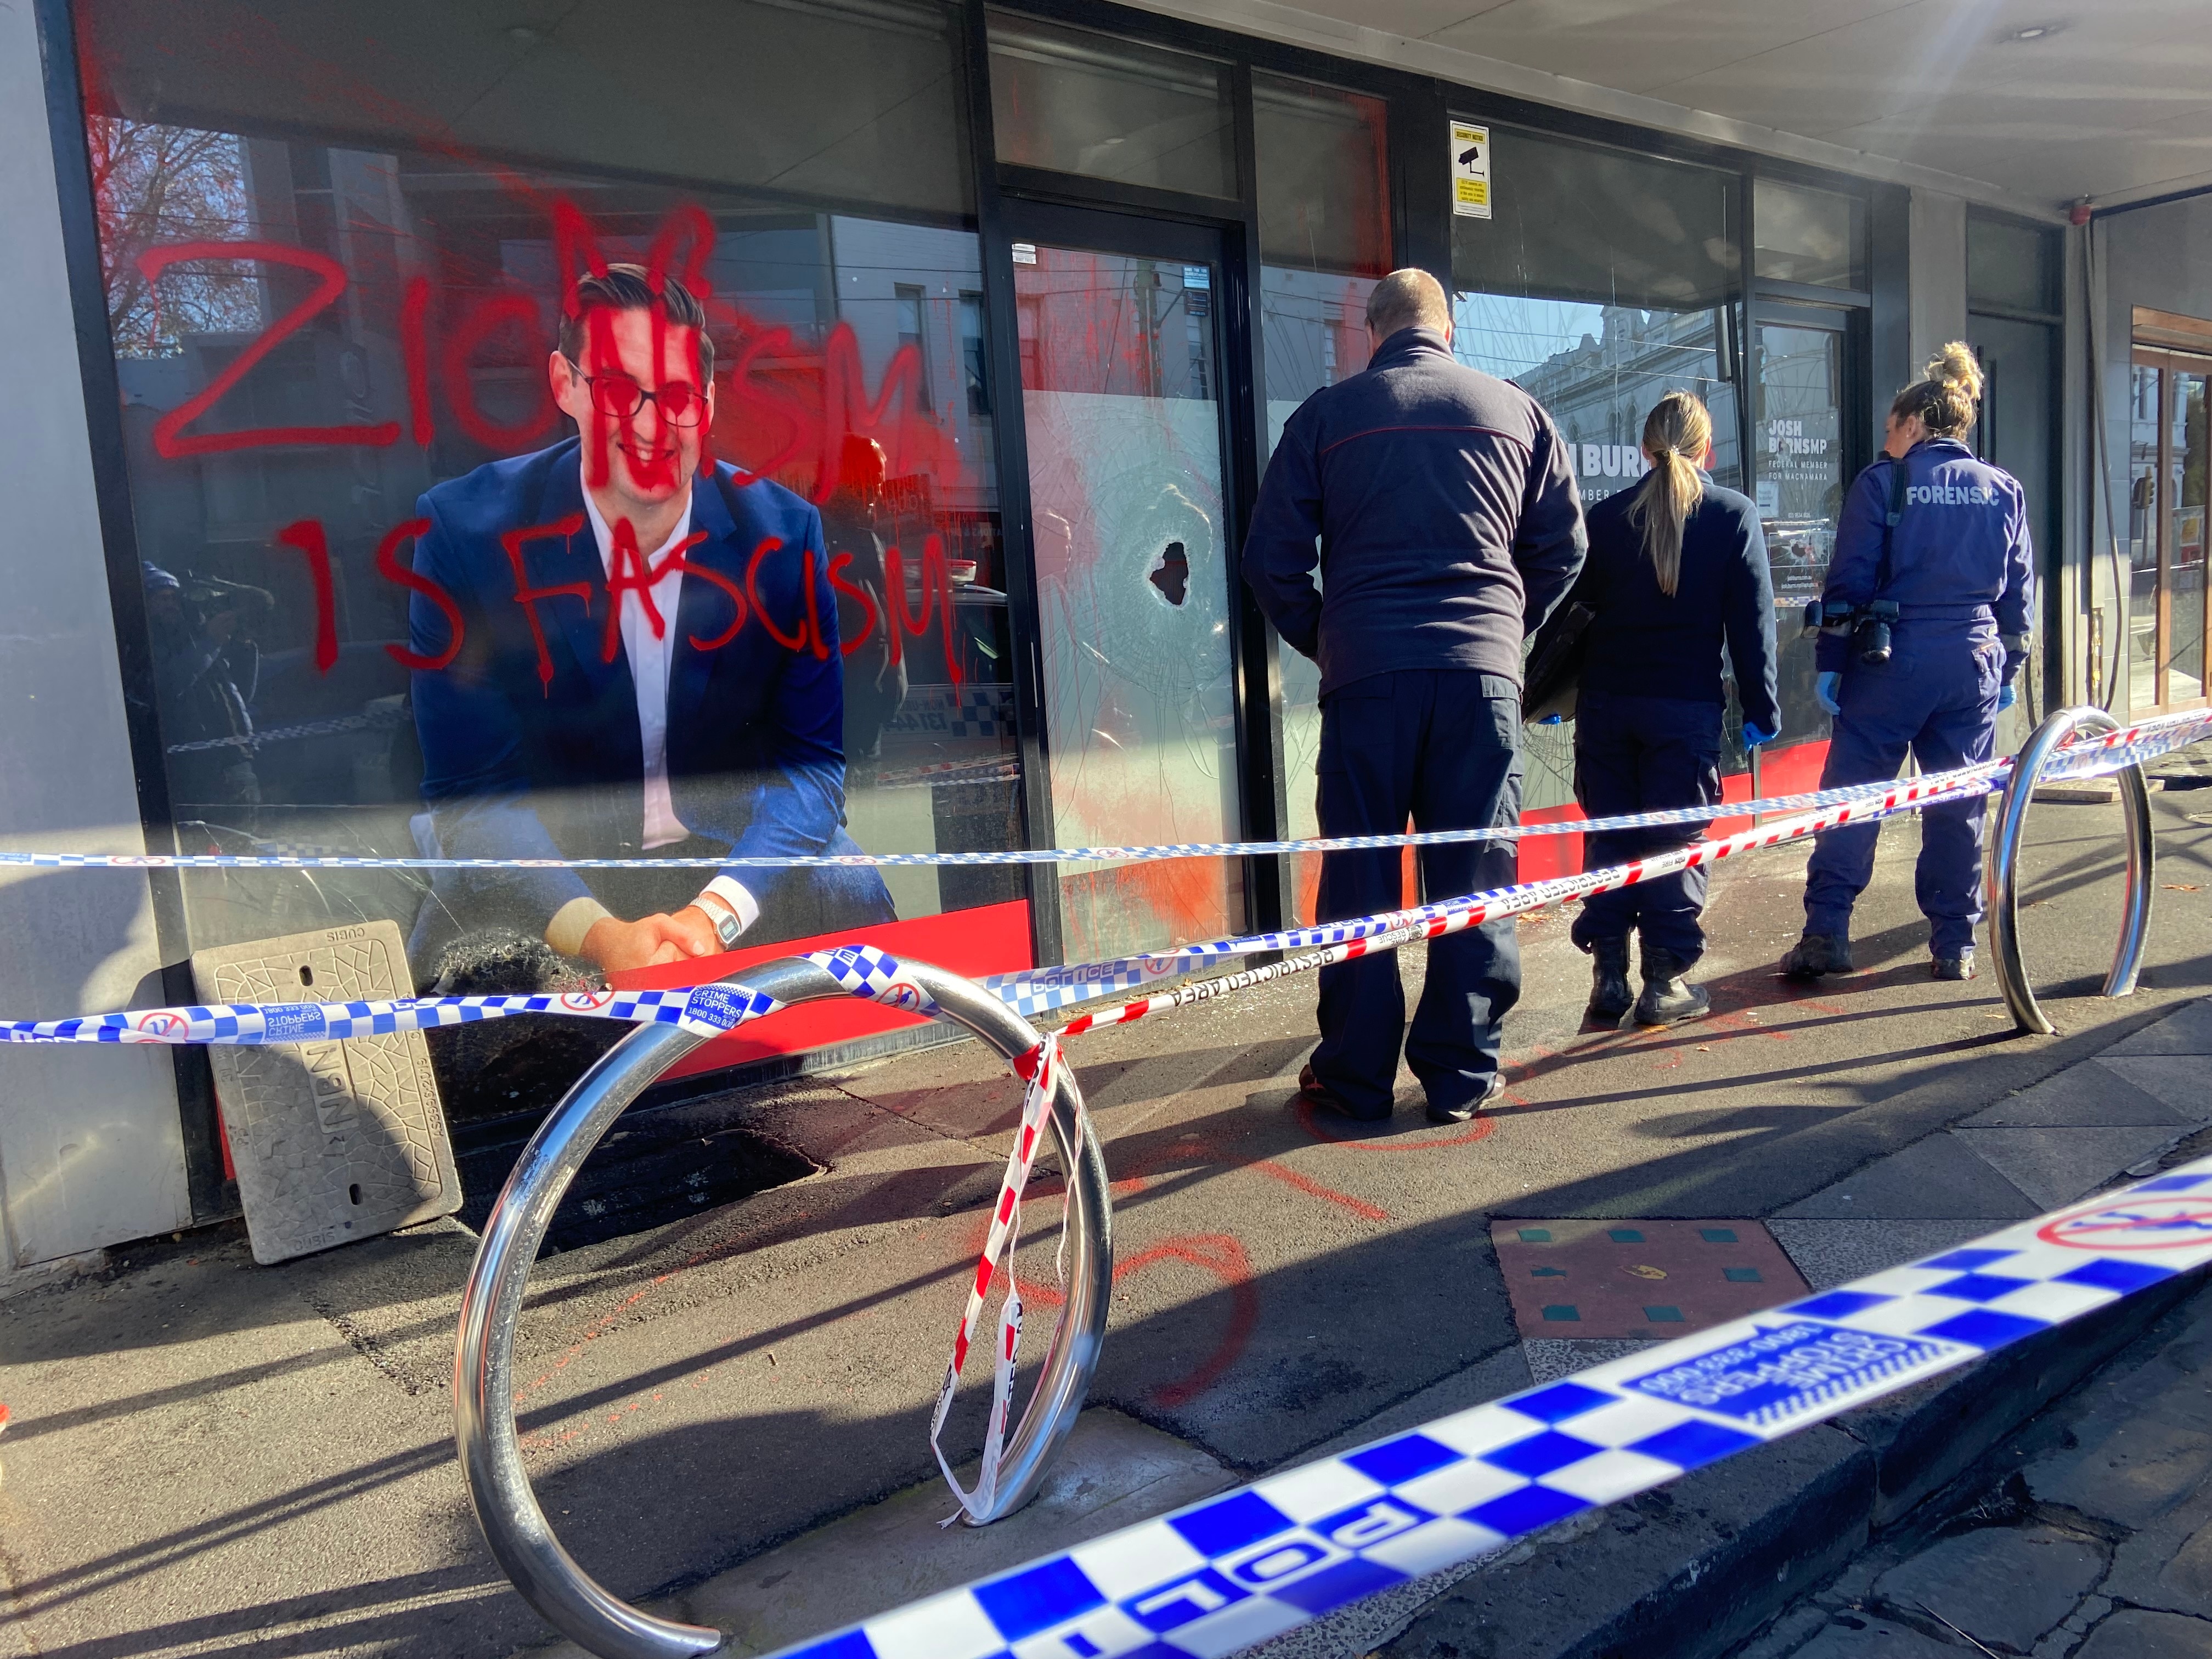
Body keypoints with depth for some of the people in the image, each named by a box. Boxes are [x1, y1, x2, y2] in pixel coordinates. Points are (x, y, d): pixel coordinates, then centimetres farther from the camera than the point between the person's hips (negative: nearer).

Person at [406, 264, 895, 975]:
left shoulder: (783, 532, -9)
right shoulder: (467, 529, -13)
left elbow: (811, 759, -9)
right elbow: (473, 790, -14)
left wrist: (716, 912, -28)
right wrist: (600, 937, -31)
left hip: (737, 854, 2)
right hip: (550, 865, -1)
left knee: (851, 898, -26)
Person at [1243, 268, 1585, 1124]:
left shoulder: (1328, 414, 6)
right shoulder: (1516, 410, 12)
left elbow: (1272, 557, 4)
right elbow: (1563, 546, 14)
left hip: (1367, 672, -1)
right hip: (1484, 669, 1)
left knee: (1359, 877, 5)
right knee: (1474, 874, 7)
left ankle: (1355, 1075, 11)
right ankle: (1461, 1071, 12)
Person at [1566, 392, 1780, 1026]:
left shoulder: (1606, 515, 4)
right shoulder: (1734, 515, -1)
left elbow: (1577, 605, 9)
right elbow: (1753, 620, -2)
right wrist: (1760, 707, 3)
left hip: (1605, 702, 2)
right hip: (1687, 705, -2)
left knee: (1608, 837, 9)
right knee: (1678, 841, 5)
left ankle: (1607, 975, 11)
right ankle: (1665, 981, 8)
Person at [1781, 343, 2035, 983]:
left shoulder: (1883, 482, -3)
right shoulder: (2003, 490, 10)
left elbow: (1848, 581, -7)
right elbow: (2019, 590, 12)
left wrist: (1829, 663, -2)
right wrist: (2009, 667, 19)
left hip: (1892, 661, -4)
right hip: (1975, 665, 4)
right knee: (1959, 807, 10)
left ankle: (1825, 933, -4)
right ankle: (1956, 943, 14)